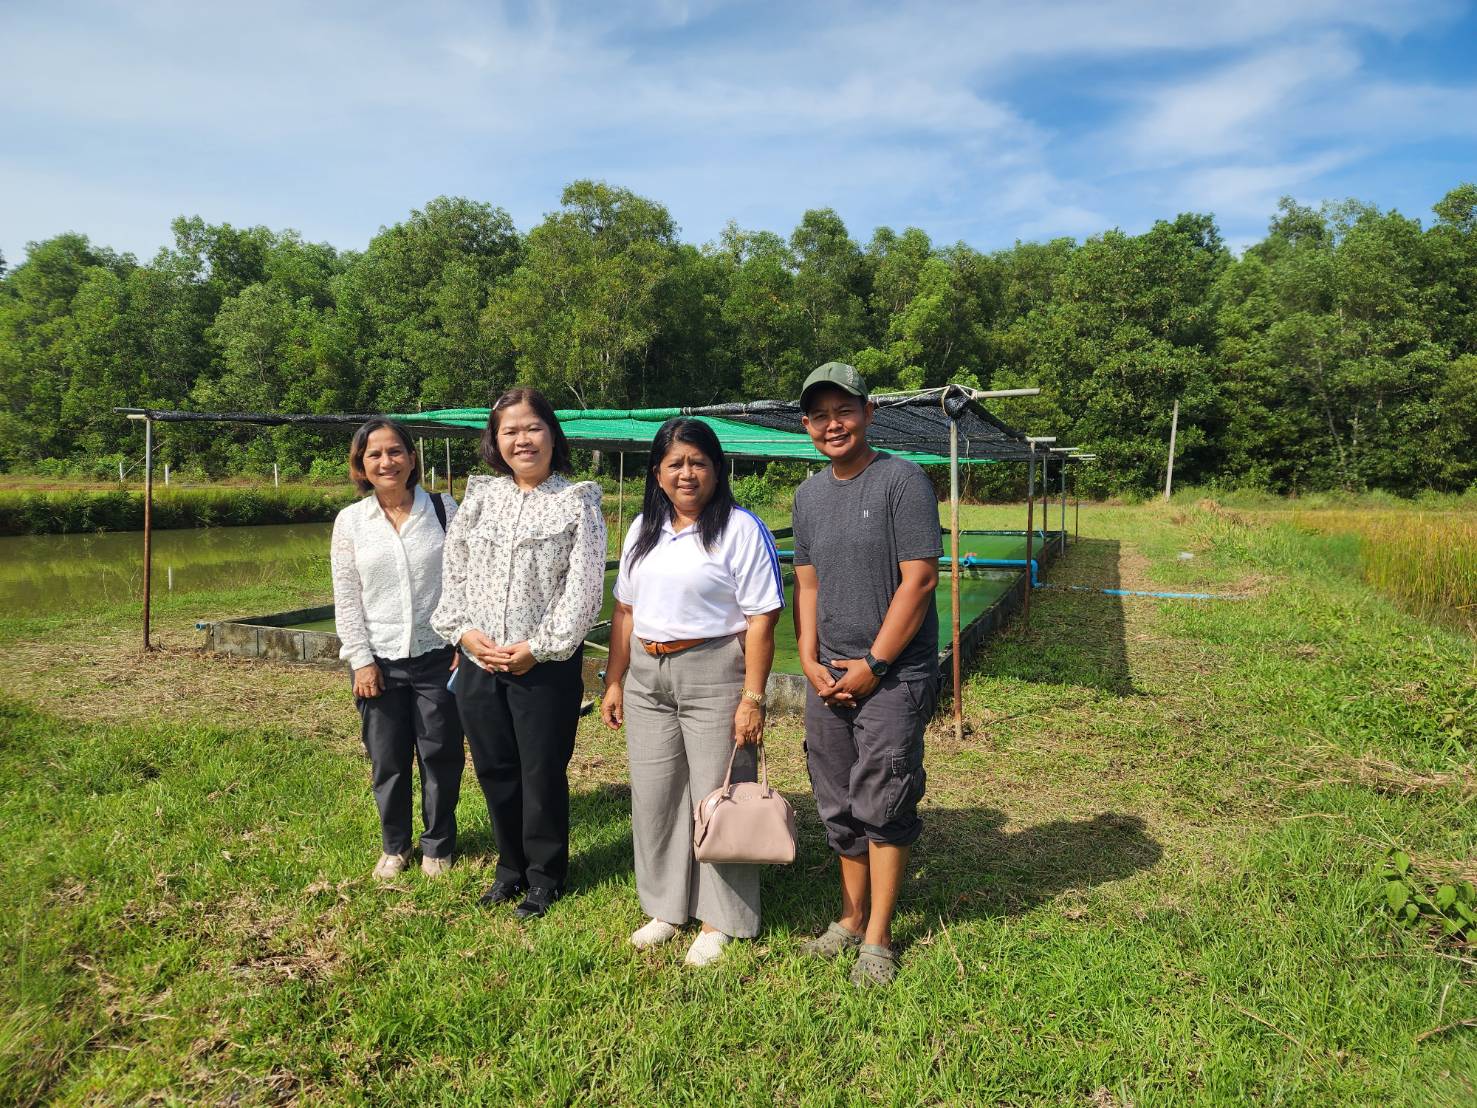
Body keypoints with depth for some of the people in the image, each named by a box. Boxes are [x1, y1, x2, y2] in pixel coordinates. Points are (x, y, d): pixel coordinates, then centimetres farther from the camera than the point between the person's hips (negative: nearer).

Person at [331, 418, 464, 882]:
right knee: (388, 761, 9)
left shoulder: (443, 509, 0)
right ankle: (394, 846, 29)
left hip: (437, 655, -1)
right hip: (379, 660, 1)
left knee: (441, 756, 6)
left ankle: (437, 845, 25)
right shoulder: (350, 521, 2)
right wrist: (361, 659, -3)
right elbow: (346, 598, 2)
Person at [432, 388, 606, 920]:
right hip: (478, 659, 4)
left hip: (546, 665, -4)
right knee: (495, 770, 14)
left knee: (543, 774, 6)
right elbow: (453, 571, 8)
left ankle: (544, 876, 25)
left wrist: (539, 647, -14)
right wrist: (464, 631, -6)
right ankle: (511, 866, 34)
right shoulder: (479, 496, 8)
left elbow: (583, 589, -10)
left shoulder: (577, 502, -4)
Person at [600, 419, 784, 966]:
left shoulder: (741, 529, -8)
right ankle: (666, 907, 29)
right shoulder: (643, 529, 12)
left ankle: (720, 920, 17)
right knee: (653, 796, 12)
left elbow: (761, 619, -12)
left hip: (713, 675, -6)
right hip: (646, 676, 6)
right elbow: (626, 610, 16)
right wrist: (614, 682, 12)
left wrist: (752, 697, -17)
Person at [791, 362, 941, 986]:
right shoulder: (809, 494, 11)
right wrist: (810, 661, 1)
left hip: (893, 675, -6)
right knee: (839, 809, 14)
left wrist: (872, 665, -14)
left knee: (882, 807, 0)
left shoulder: (902, 482, -9)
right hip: (827, 678, 6)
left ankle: (877, 939, 15)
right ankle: (851, 918, 30)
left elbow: (919, 581, -14)